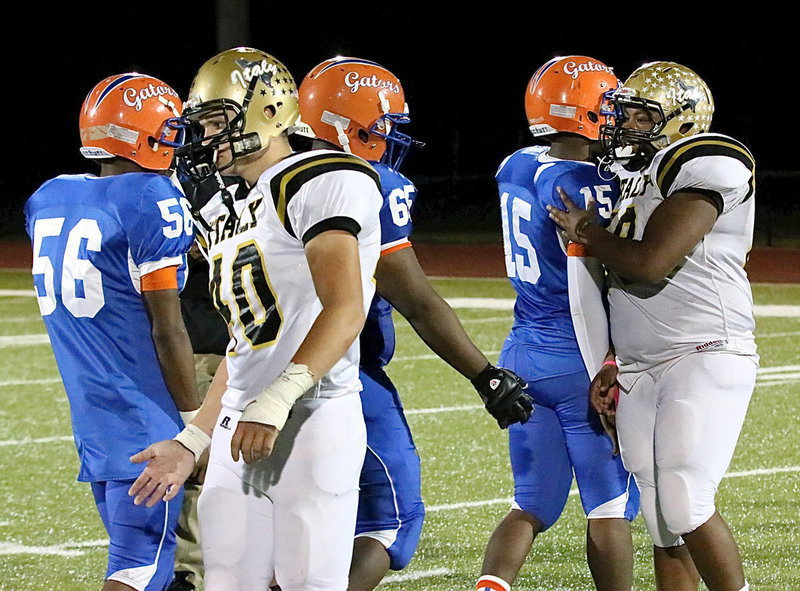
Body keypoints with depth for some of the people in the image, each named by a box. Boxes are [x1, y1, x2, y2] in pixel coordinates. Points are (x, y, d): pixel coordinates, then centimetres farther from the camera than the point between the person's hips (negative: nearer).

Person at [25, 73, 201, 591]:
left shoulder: (48, 200, 11)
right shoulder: (153, 200, -11)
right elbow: (167, 330, -12)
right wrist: (196, 420, -5)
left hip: (90, 415, 8)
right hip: (145, 418, -7)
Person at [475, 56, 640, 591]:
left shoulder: (516, 169, 6)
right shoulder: (584, 186, -17)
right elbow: (585, 295, -19)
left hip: (523, 358, 7)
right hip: (577, 365, -7)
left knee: (533, 507, 10)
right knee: (610, 507, 6)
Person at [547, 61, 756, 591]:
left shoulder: (707, 165, -12)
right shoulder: (635, 178, 17)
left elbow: (649, 265, -19)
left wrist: (586, 233, -2)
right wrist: (614, 366, 15)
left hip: (705, 360, -9)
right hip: (642, 367, 9)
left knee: (685, 506, -16)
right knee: (662, 520, 7)